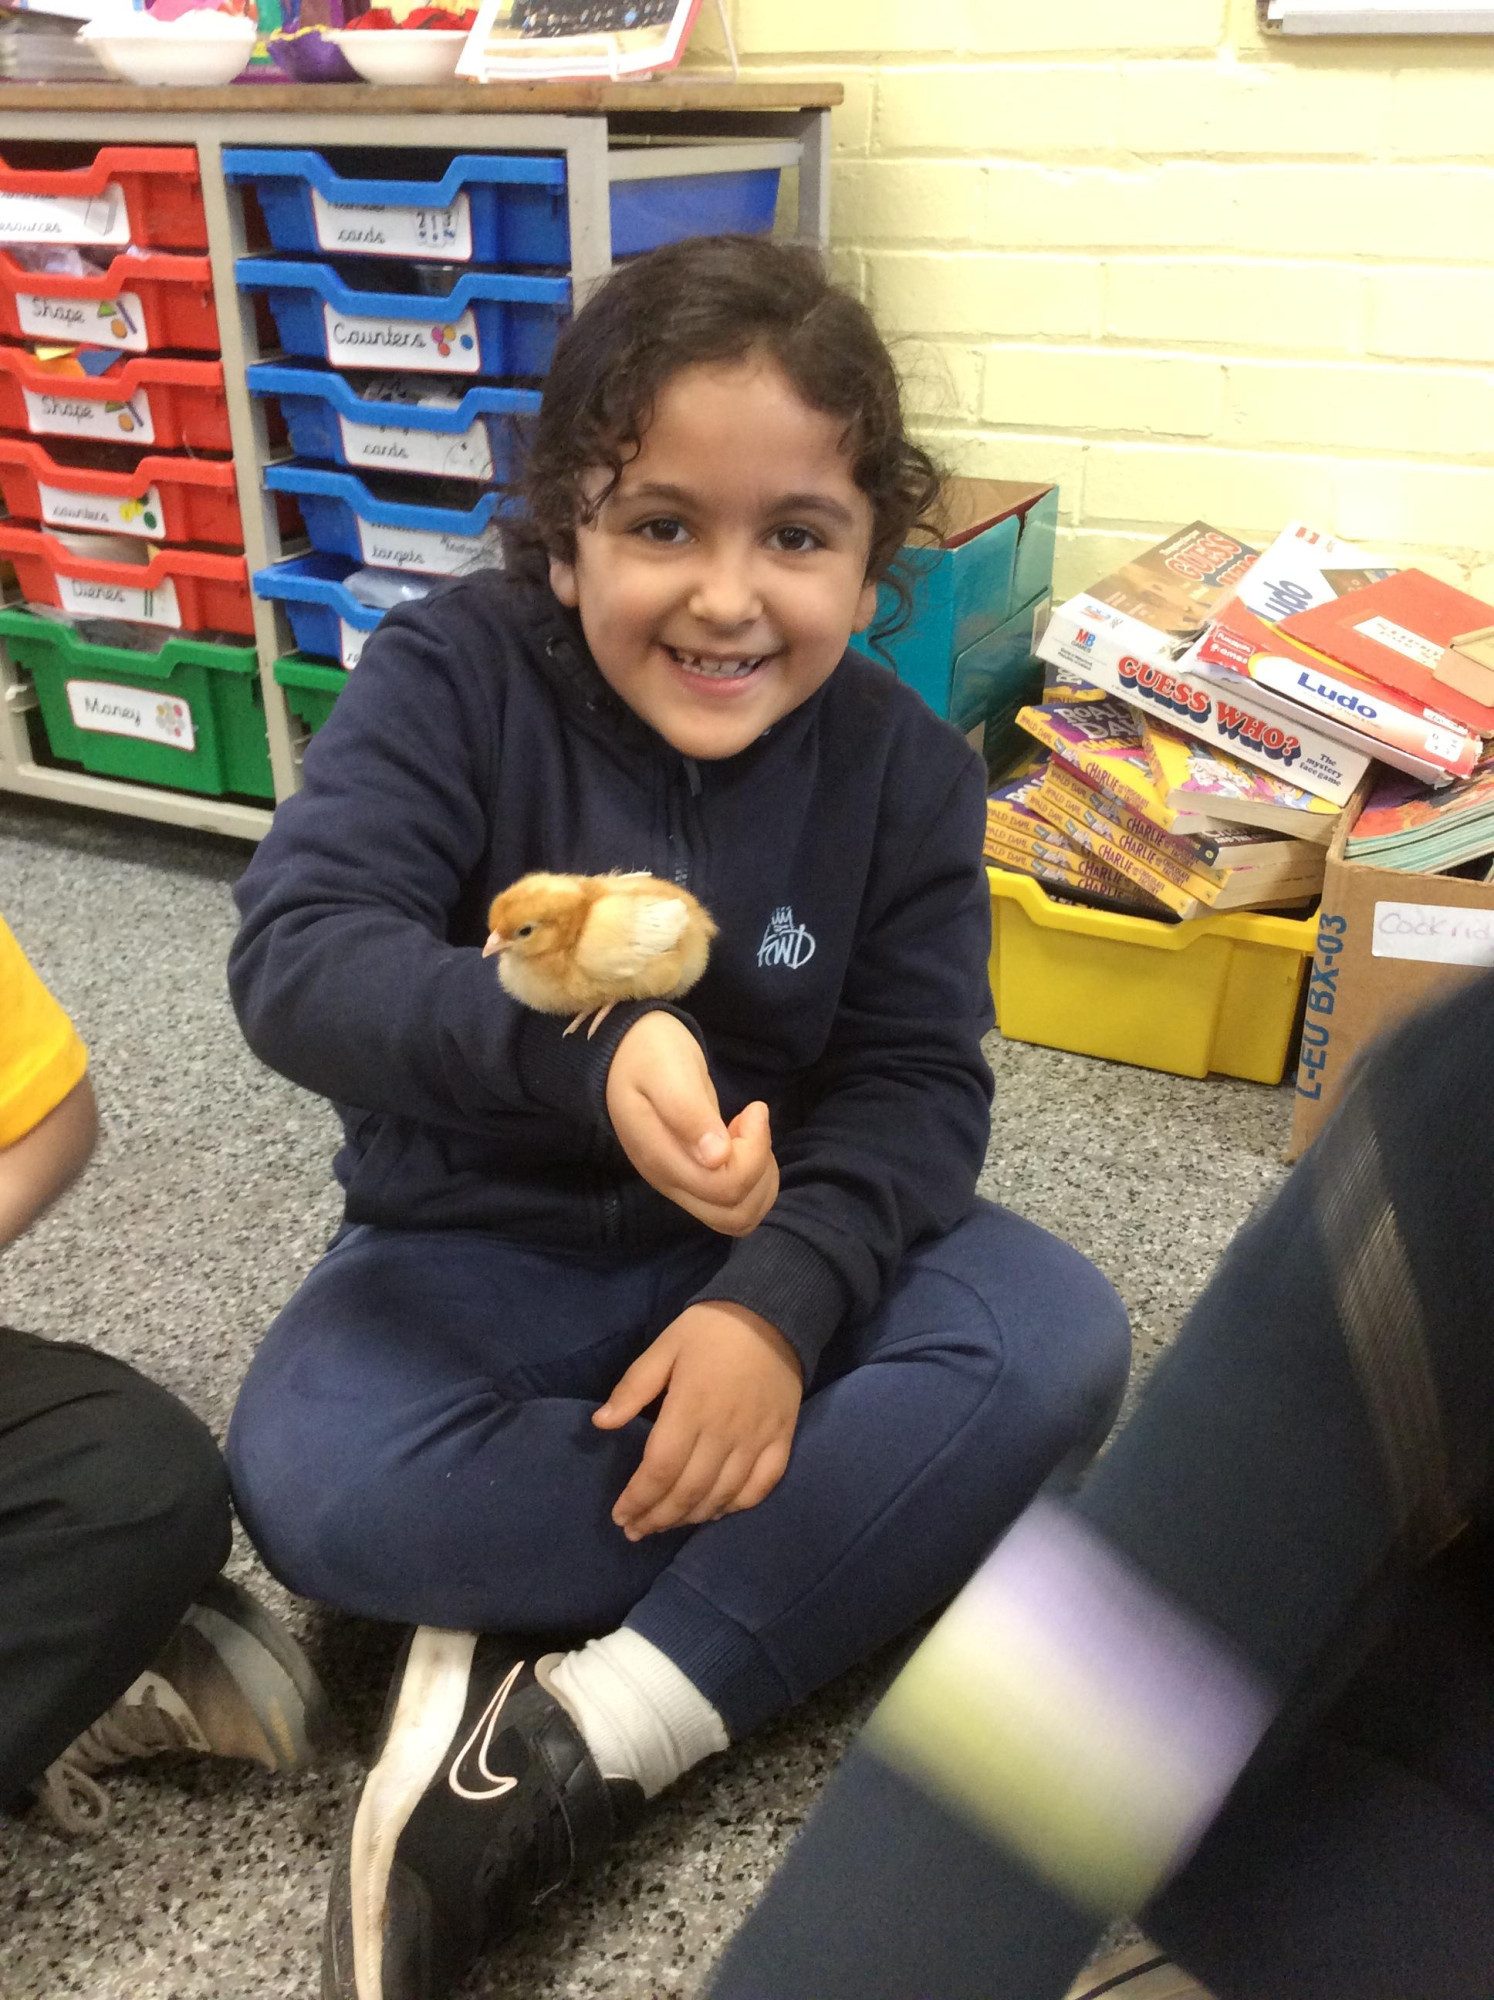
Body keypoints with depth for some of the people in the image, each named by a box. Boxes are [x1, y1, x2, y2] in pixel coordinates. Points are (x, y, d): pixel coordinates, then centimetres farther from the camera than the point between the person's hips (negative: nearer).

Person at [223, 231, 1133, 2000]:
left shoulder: (905, 770, -6)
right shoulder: (452, 679, -13)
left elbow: (915, 1083, -8)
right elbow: (297, 957, -25)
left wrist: (782, 1301, -27)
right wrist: (583, 1047, -44)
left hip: (783, 1239, 2)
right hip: (486, 1242, -1)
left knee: (1056, 1338, -24)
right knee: (313, 1485, -30)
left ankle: (582, 1745, -21)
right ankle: (855, 1539, -15)